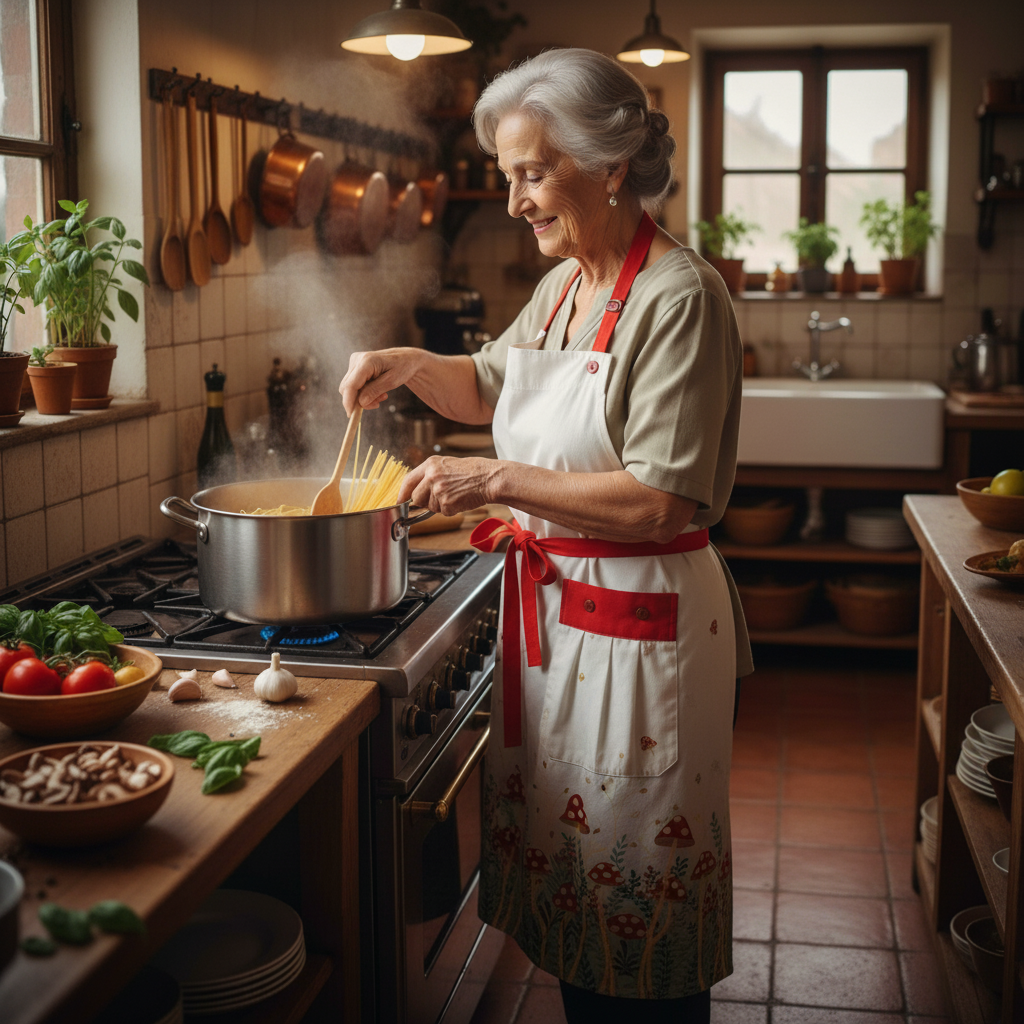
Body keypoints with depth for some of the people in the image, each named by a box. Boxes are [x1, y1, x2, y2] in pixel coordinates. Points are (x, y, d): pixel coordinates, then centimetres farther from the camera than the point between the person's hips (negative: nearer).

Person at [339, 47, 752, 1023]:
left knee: (638, 876, 7)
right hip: (549, 609, 8)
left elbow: (659, 501, -24)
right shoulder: (564, 285, 8)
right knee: (566, 865, 19)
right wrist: (409, 365, 8)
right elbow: (489, 386, 27)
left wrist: (495, 480, -21)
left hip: (640, 623, -8)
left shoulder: (679, 297, -18)